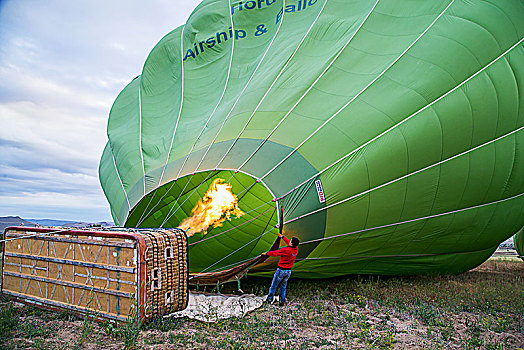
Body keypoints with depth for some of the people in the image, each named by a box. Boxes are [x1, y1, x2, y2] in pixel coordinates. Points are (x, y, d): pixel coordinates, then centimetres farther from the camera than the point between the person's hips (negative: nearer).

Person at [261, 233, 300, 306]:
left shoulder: (285, 250, -25)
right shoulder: (296, 249, -5)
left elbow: (274, 253, -12)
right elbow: (289, 243, 14)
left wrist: (266, 253, 6)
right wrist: (282, 236, 26)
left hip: (281, 270, -6)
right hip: (289, 271, 6)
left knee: (274, 285, 10)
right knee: (283, 286, 17)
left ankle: (269, 299, 21)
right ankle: (282, 302, 19)